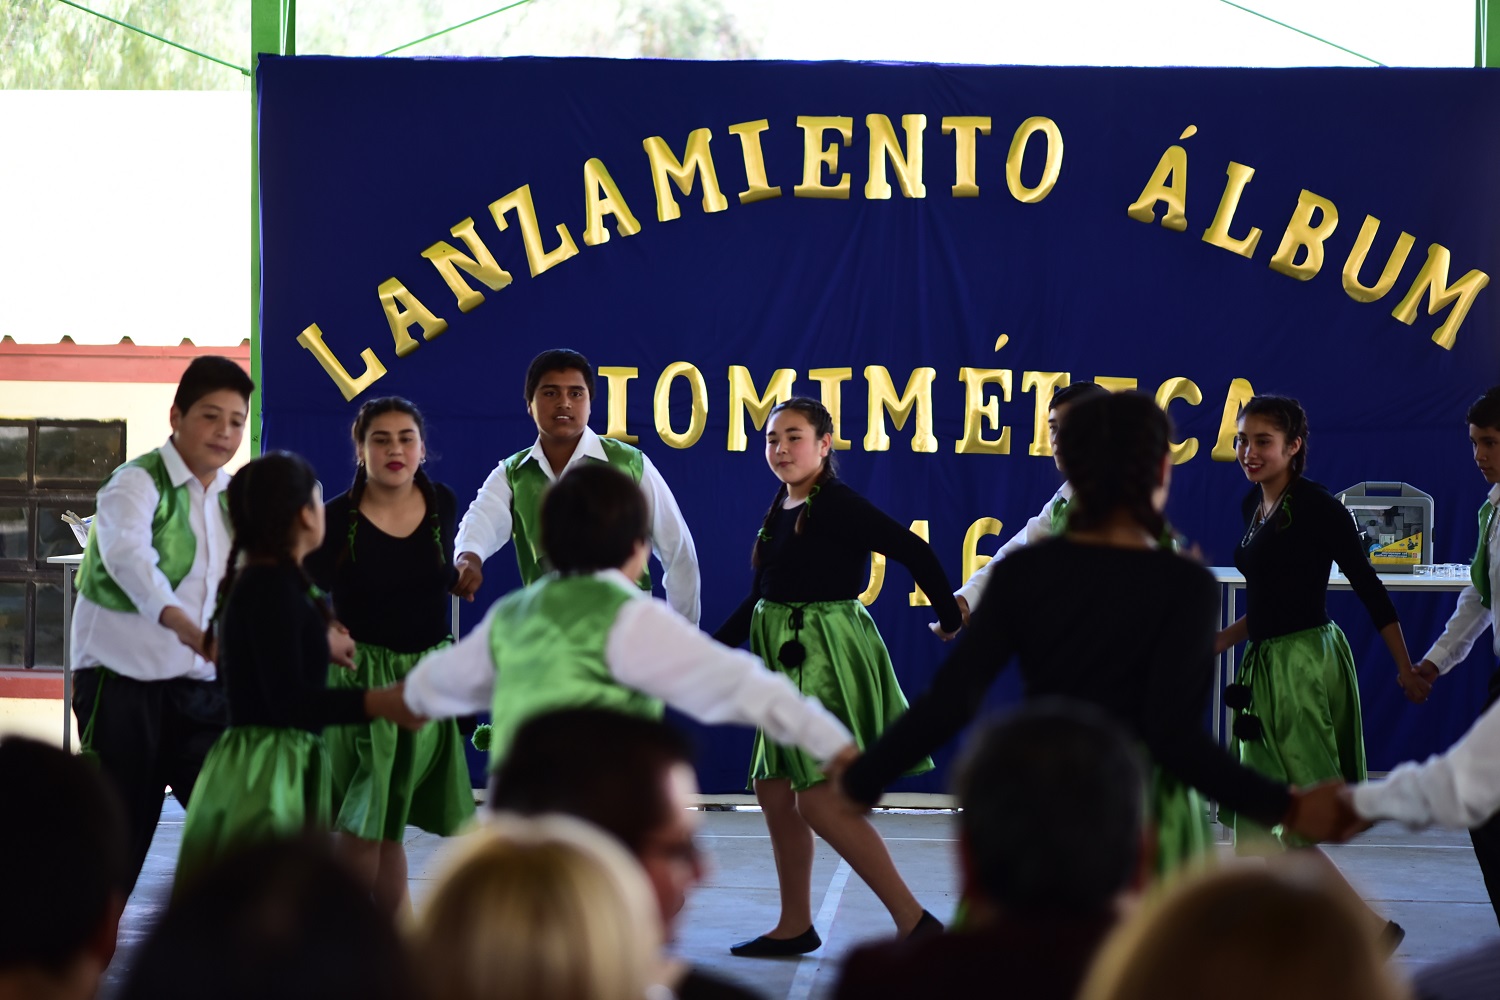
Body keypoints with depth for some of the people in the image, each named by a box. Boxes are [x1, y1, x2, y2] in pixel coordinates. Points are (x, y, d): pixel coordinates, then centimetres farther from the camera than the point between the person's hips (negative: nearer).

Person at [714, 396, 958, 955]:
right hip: (791, 663, 9)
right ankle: (795, 927, 22)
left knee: (821, 802, -14)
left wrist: (951, 619, -14)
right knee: (773, 791, 12)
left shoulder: (836, 506, -14)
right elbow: (759, 599, 20)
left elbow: (913, 551, -19)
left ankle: (914, 921, -12)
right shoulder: (780, 510, 11)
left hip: (832, 657, -9)